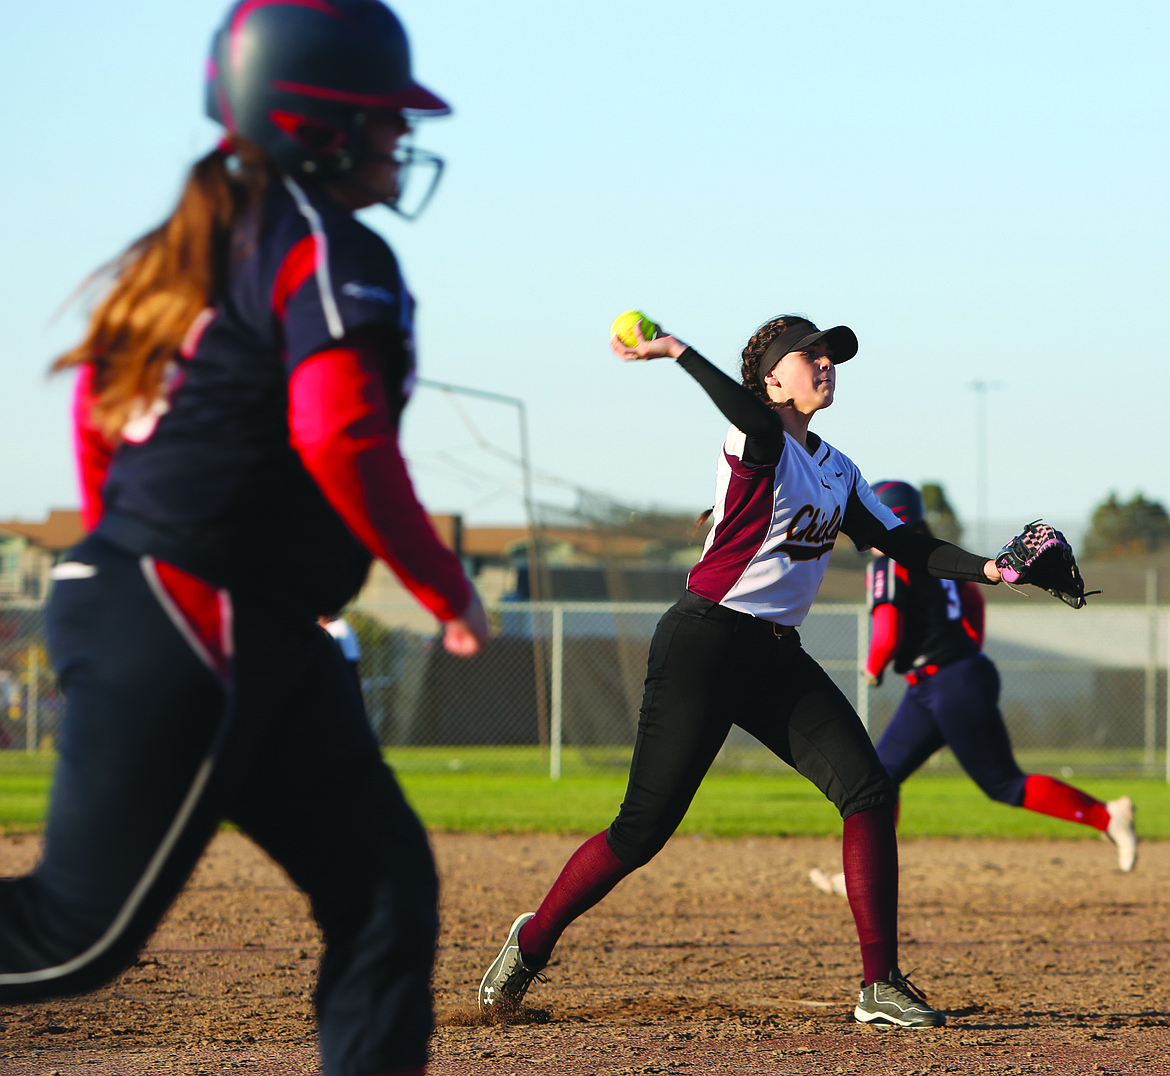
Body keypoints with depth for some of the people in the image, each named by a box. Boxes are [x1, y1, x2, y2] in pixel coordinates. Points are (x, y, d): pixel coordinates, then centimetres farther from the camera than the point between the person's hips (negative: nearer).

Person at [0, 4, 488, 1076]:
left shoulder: (201, 241, 16)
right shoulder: (331, 251, -11)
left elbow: (99, 401, 21)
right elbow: (340, 441, -24)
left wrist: (123, 562, 26)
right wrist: (446, 588, -13)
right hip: (189, 635, -10)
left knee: (385, 889, 6)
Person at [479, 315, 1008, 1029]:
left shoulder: (838, 471, 15)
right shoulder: (760, 443, -10)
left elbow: (905, 546, 13)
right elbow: (753, 417, -34)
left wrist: (985, 569, 1)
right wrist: (676, 352, -35)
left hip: (777, 660, 7)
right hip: (705, 644, -7)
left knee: (871, 793, -9)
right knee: (645, 828, -7)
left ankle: (881, 985, -6)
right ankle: (534, 940, 14)